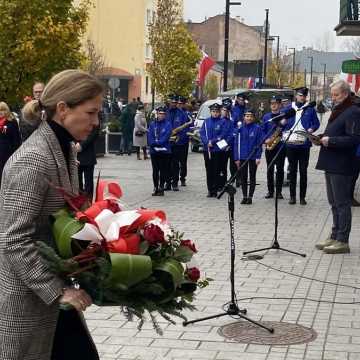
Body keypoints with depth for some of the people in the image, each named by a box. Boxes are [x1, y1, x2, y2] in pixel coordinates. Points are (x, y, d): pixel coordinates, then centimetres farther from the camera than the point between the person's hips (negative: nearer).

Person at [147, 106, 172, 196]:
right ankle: (155, 188, 14)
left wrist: (157, 142, -18)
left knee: (163, 170, 1)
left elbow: (166, 137, -11)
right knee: (155, 170, 7)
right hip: (154, 151, 3)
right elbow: (149, 136, 1)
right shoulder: (152, 124, 8)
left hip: (164, 151, -2)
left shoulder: (168, 124, 0)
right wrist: (154, 143, -14)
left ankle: (161, 187, 8)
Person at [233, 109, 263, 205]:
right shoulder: (240, 129, 2)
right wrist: (236, 158, 0)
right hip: (242, 157, 2)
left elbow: (259, 143, -4)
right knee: (243, 177, 7)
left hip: (253, 157, -2)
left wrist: (258, 157, -12)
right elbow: (236, 143, 5)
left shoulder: (257, 128, -4)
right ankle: (244, 197, 15)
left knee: (252, 177, 6)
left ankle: (250, 197, 11)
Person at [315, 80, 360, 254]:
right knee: (334, 203, 14)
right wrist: (322, 138, 7)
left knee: (342, 203, -4)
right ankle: (335, 236, 22)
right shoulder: (337, 111, 18)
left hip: (342, 166, -9)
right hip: (331, 164, 9)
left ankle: (342, 241, 0)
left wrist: (330, 140, -20)